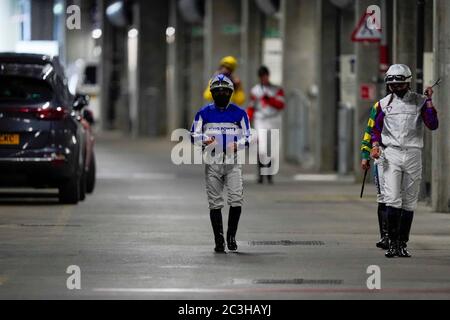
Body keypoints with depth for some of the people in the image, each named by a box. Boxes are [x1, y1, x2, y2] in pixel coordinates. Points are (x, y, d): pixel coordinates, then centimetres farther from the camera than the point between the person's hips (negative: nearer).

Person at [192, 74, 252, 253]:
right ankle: (219, 240, 8)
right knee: (215, 202, 1)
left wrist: (237, 145, -12)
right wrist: (204, 140, -15)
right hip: (212, 162, 1)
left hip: (233, 161, -1)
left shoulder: (239, 113, 6)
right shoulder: (204, 113, 7)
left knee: (236, 198, -13)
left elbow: (247, 137, 9)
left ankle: (231, 236, 2)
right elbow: (193, 135, 6)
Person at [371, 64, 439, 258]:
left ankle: (402, 244, 10)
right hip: (391, 154, 0)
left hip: (413, 155, 0)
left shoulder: (420, 101, 4)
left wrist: (429, 101, -11)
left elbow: (433, 125, -6)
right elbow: (376, 129, 14)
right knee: (392, 200, -12)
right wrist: (375, 145, -4)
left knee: (409, 203, 3)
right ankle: (392, 242, -10)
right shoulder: (384, 103, 8)